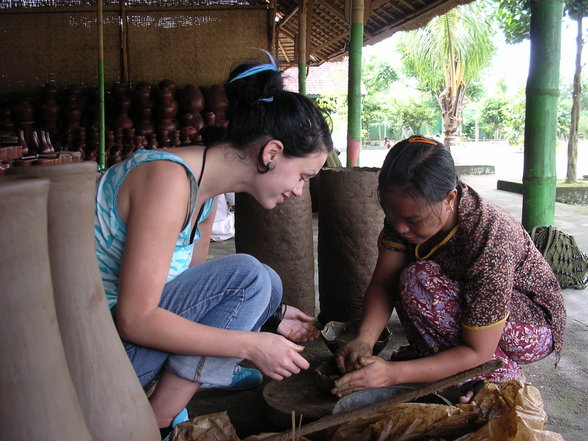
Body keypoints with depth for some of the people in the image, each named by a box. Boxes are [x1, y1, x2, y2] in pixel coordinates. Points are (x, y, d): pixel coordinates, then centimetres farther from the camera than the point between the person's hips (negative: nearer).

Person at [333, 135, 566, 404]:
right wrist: (363, 340, -32)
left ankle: (498, 372, -9)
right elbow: (382, 283, -14)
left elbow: (477, 351, -29)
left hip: (534, 324, -6)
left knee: (419, 281, -28)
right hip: (468, 307, 7)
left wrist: (393, 373, -36)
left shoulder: (490, 240, -35)